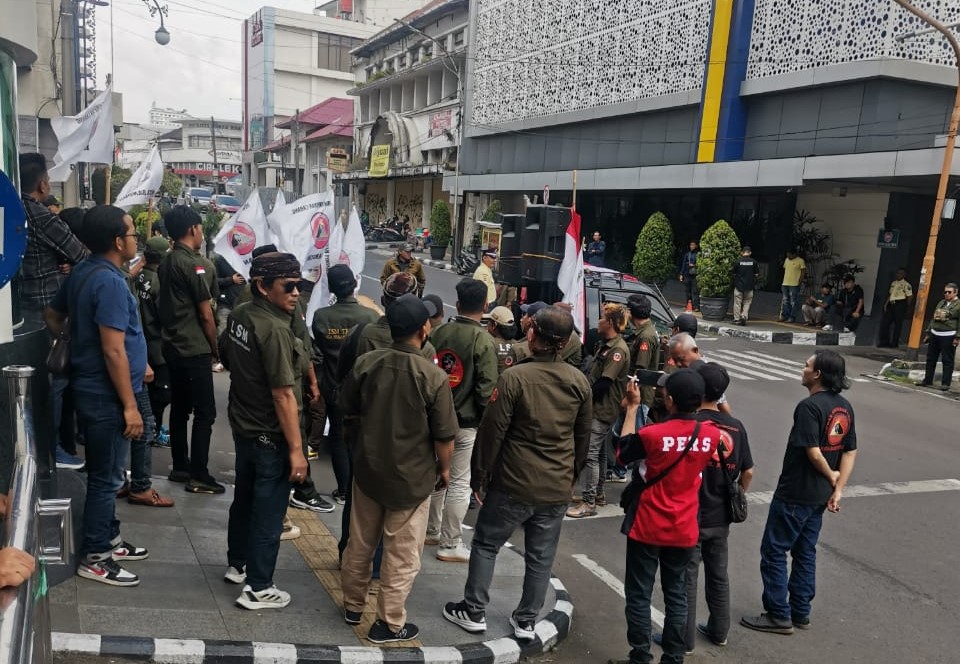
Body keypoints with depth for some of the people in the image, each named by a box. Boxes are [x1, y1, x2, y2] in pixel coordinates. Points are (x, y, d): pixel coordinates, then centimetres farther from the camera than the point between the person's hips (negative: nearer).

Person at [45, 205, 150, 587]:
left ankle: (108, 539, 32)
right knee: (107, 477, 1)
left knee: (104, 473, 19)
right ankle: (94, 558, 12)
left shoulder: (83, 273, 8)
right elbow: (113, 351, -24)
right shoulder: (109, 281, -22)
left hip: (92, 389, 10)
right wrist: (130, 405, -21)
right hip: (106, 395, -10)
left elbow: (53, 315, 21)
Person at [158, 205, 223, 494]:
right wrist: (215, 349, -4)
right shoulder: (198, 264, -15)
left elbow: (166, 305, 15)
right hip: (195, 350, -9)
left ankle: (180, 467, 23)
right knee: (205, 412, -3)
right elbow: (206, 315, -14)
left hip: (172, 347, 9)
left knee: (179, 408, 14)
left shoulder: (166, 263, 10)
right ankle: (198, 475, 0)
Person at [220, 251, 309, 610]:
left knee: (244, 498, 24)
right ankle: (258, 589, 16)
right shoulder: (275, 330, -26)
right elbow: (283, 395, -26)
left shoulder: (238, 315, -1)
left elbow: (227, 358, 15)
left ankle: (237, 564, 42)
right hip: (270, 436, -9)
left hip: (242, 425, 9)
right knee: (268, 512, 5)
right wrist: (296, 449, -22)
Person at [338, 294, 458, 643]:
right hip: (411, 477, -4)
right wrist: (444, 469, 4)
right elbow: (444, 437, -14)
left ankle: (353, 606, 38)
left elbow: (348, 413, 4)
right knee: (401, 555, 12)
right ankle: (389, 623, 24)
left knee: (360, 543, 21)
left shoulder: (365, 363, -10)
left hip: (367, 468, 4)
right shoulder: (434, 376, -21)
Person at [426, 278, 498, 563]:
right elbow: (487, 388, -16)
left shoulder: (438, 334, -2)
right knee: (459, 483, 4)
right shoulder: (484, 341, -15)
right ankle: (450, 544, 12)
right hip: (466, 422, -5)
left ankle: (432, 531, 33)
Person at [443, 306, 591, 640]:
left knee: (486, 545, 14)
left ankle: (474, 612, 23)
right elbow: (583, 436, 9)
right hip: (558, 488, 4)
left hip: (513, 483, -4)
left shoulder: (515, 377, -16)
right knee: (541, 557, 14)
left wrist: (479, 476, -2)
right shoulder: (580, 382, -1)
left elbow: (491, 431, -13)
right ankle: (526, 622, 25)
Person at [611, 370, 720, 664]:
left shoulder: (652, 434, -22)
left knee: (639, 595, 10)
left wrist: (632, 408, -2)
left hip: (647, 528, -3)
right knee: (676, 595, 16)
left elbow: (622, 455, -4)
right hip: (684, 530, 4)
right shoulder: (712, 435, -10)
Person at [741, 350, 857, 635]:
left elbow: (813, 452, -24)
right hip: (819, 495, 9)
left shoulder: (809, 406, -22)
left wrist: (831, 475, -6)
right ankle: (800, 612, 27)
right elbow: (850, 452, 6)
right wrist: (838, 490, 2)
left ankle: (778, 615, 10)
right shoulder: (845, 407, 5)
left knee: (774, 551, 3)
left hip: (794, 494, -9)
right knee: (805, 552, 18)